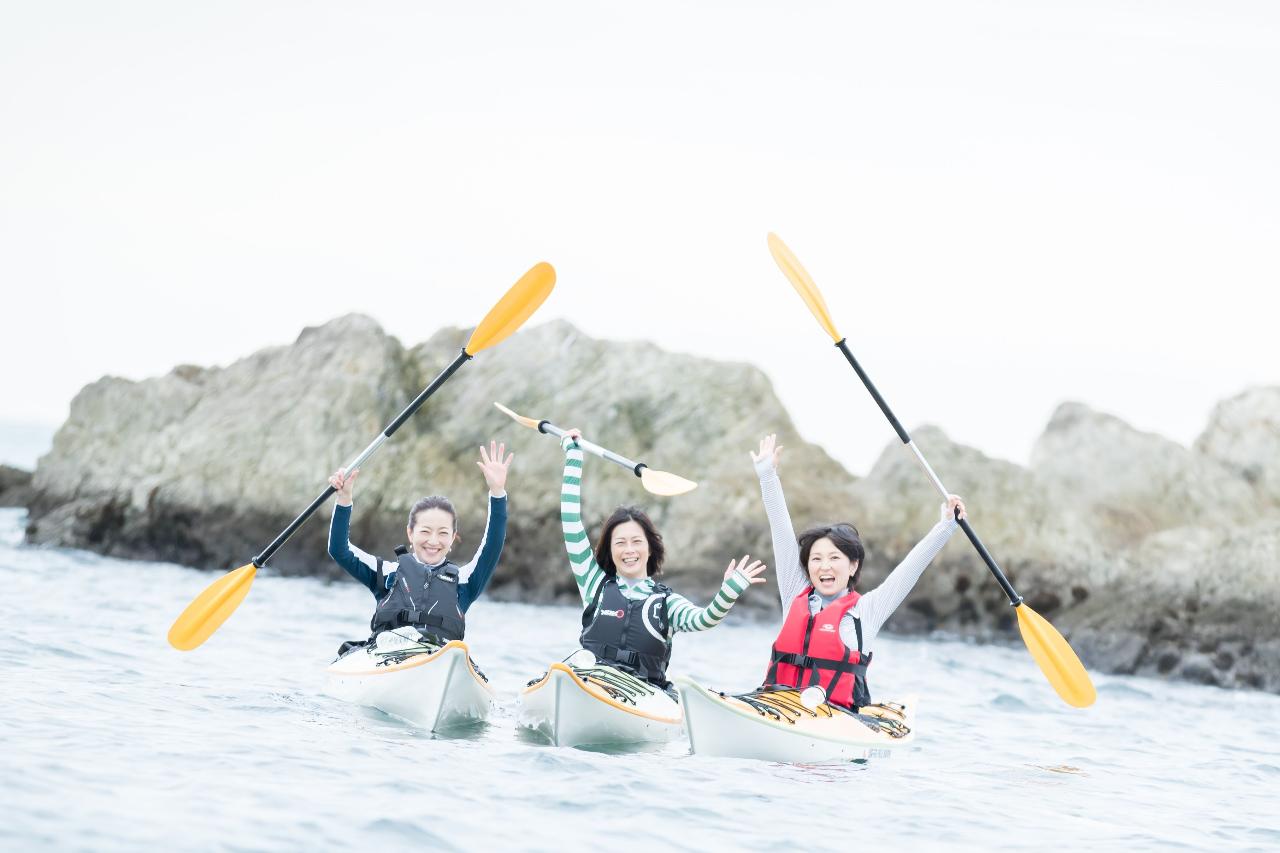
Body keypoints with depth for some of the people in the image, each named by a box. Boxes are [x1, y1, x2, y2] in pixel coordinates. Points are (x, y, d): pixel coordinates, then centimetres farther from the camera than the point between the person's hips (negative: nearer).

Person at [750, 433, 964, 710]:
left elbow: (912, 565, 9)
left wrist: (946, 525, 6)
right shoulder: (796, 596, 16)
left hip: (838, 719, -2)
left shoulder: (866, 610, 9)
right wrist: (768, 475, 21)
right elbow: (783, 534, 18)